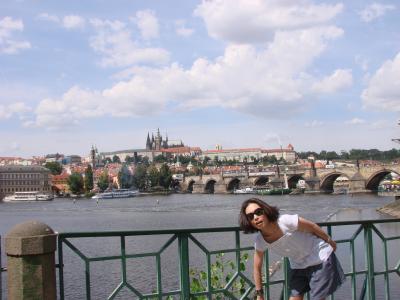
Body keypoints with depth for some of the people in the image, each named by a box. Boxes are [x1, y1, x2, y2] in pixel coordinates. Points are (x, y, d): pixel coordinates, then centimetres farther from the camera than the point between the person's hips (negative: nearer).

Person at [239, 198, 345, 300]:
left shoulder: (286, 222, -33)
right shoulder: (260, 240, -16)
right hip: (298, 266, 5)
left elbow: (313, 227, -15)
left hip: (320, 259, -4)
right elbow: (257, 268, -1)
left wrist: (330, 243, 0)